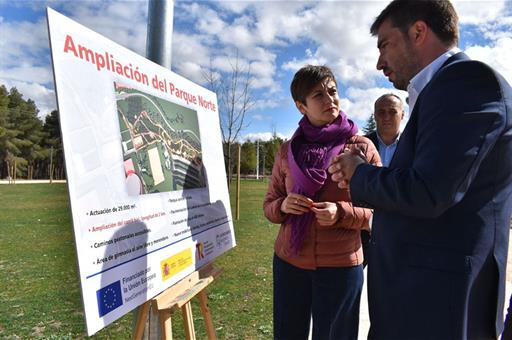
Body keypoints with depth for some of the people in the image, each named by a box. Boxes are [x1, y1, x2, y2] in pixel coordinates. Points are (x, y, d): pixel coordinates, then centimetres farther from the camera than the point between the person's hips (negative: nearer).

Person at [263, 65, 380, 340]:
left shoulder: (362, 147, -4)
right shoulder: (288, 150, 2)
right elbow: (269, 206, 8)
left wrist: (342, 213, -21)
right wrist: (283, 206, -14)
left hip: (341, 266, -1)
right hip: (288, 262, 2)